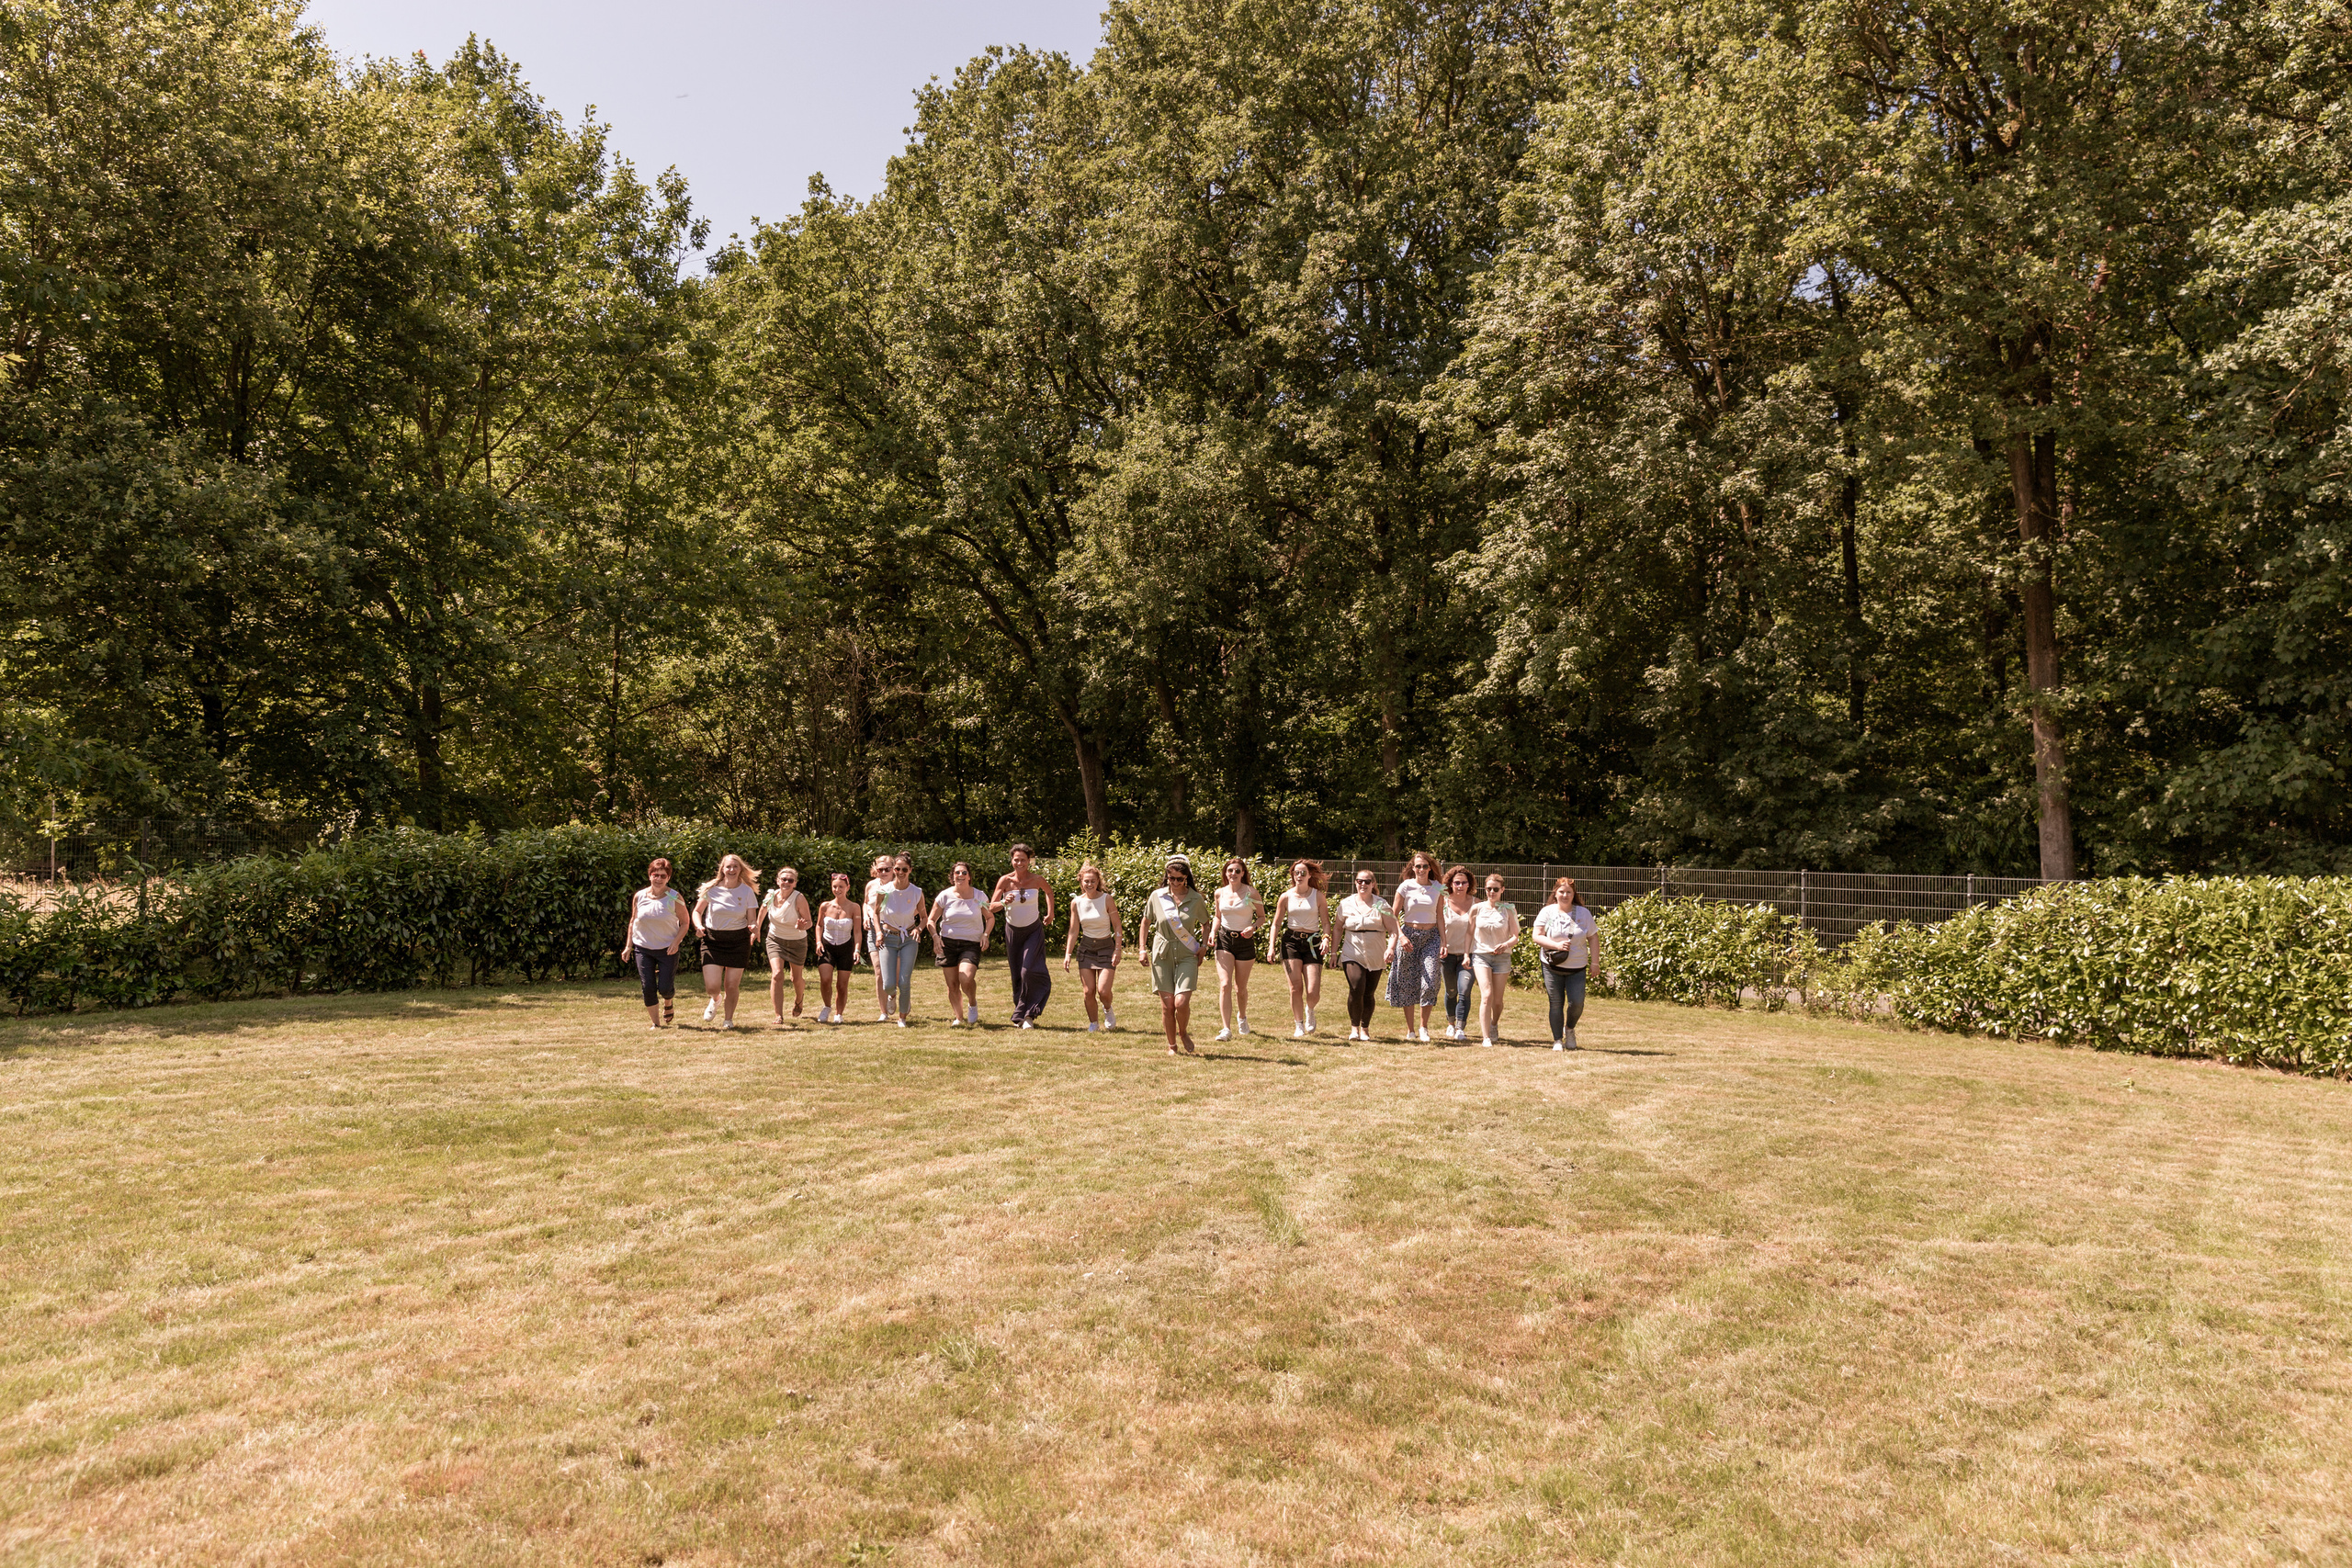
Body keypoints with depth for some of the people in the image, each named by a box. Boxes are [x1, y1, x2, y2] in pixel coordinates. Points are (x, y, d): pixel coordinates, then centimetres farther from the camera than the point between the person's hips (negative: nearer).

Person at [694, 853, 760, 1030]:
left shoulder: (747, 891, -4)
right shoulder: (711, 889, -5)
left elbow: (752, 920, -2)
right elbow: (697, 911, 7)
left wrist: (754, 927, -26)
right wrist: (699, 925, -14)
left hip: (738, 941, 0)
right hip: (713, 940, 0)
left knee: (732, 986, 3)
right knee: (712, 986, -7)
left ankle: (728, 1019, 28)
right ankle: (716, 1000, 32)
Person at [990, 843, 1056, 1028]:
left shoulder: (1037, 879, -10)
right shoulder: (1005, 880, -12)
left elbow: (1049, 892, 14)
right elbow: (992, 906, -11)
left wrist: (1050, 913, 9)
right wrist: (1004, 903, -31)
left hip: (1034, 931, -1)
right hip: (1013, 931, 1)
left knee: (1029, 971, -17)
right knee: (1017, 975, 6)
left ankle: (1028, 1014, -6)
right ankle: (1021, 1016, 20)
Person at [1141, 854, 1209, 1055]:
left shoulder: (1196, 899, -1)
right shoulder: (1157, 896, -1)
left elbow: (1205, 925, 15)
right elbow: (1146, 923, 11)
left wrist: (1203, 947, 3)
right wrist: (1143, 949, 5)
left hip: (1187, 955, -1)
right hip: (1162, 955, 1)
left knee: (1181, 1002, -14)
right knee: (1167, 1005, 3)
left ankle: (1184, 1033, 16)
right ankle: (1172, 1046, 21)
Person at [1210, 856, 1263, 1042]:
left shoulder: (1251, 892, -6)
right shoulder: (1220, 893, 2)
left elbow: (1262, 917, 2)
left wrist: (1253, 927, -18)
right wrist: (1213, 931, -1)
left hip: (1245, 941, -1)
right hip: (1224, 941, 1)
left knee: (1241, 988, 11)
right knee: (1225, 985, -14)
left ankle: (1242, 1017, 41)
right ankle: (1226, 1029, -16)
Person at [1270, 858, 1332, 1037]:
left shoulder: (1318, 896, 4)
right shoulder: (1286, 897, 5)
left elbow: (1326, 922, 3)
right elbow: (1276, 923, 9)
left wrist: (1326, 938, -15)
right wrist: (1272, 945, 0)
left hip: (1312, 943, 0)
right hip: (1291, 941, 1)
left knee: (1313, 992, -8)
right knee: (1296, 987, -8)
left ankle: (1310, 1010, 28)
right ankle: (1298, 1026, 9)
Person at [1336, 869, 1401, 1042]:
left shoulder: (1381, 904, 0)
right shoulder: (1346, 904, 5)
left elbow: (1392, 930, -5)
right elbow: (1338, 929, 15)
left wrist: (1390, 948, -21)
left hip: (1375, 957, 0)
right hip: (1352, 955, 0)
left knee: (1369, 994, 3)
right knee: (1356, 989, -17)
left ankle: (1365, 1029, 22)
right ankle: (1354, 1027, 0)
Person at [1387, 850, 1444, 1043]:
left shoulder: (1438, 888, 5)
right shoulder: (1405, 887, -2)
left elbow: (1440, 917, 8)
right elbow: (1394, 915, 0)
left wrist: (1444, 941, 2)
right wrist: (1401, 936, -13)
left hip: (1431, 936, 1)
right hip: (1409, 934, -1)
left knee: (1429, 982, -12)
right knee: (1408, 983, 2)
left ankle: (1423, 1026, 3)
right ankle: (1410, 1029, 13)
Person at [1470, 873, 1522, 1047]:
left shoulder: (1509, 910, 0)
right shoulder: (1477, 909, 2)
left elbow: (1515, 936, -2)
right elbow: (1470, 933, 9)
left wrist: (1506, 944, -22)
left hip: (1502, 957, 1)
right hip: (1481, 955, -1)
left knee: (1497, 1000, 6)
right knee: (1487, 995, -18)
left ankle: (1494, 1025, 39)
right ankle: (1485, 1038, -19)